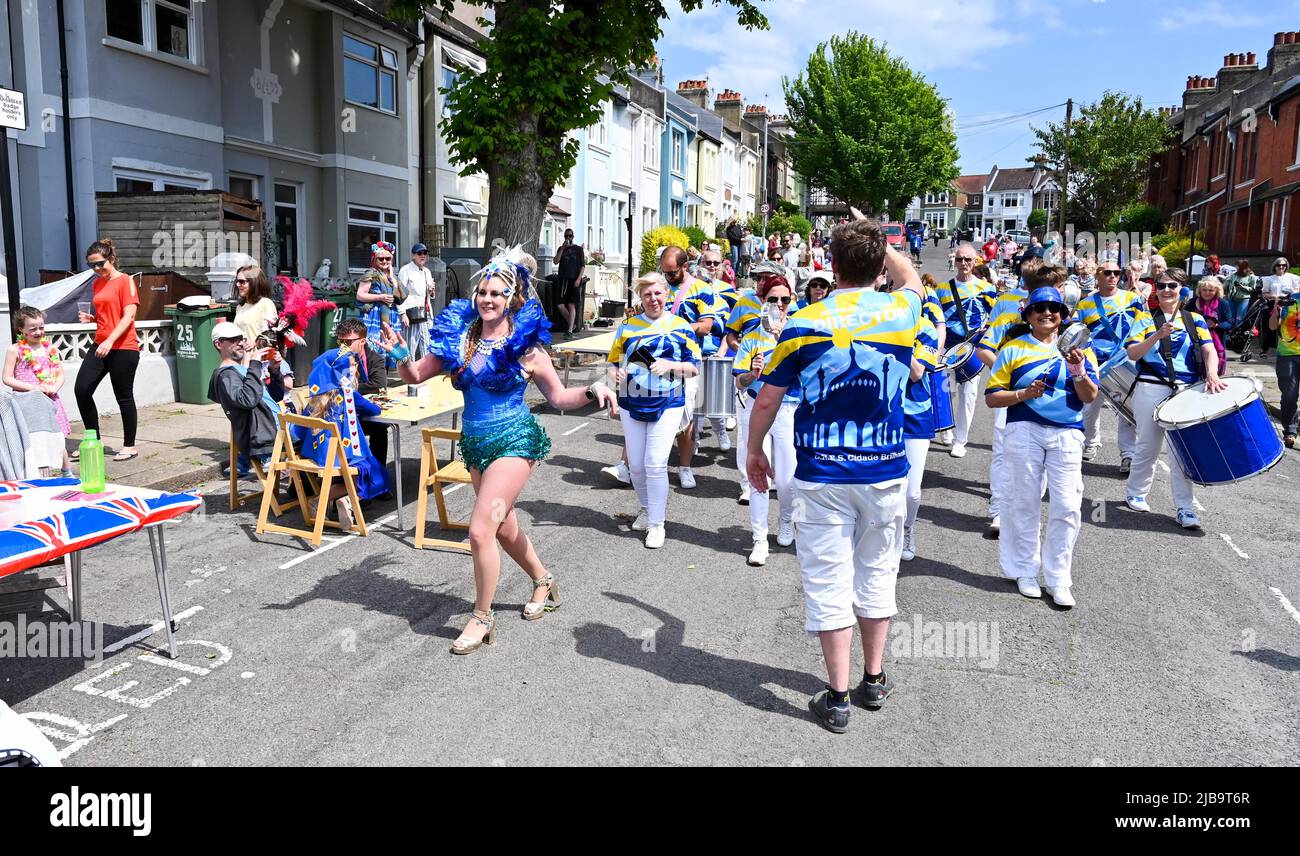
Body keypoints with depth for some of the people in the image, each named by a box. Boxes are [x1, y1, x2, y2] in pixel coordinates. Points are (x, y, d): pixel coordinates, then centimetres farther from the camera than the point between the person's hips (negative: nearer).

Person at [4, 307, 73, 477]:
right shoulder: (15, 350, -3)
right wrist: (31, 387, -15)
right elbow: (7, 378, -5)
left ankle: (68, 474, 18)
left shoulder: (50, 348, 7)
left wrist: (54, 387, -10)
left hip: (50, 400, 3)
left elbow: (60, 375, 10)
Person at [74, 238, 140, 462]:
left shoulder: (125, 281, -7)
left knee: (124, 397, 1)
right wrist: (91, 319, 4)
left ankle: (129, 446, 13)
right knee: (81, 389, 0)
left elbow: (128, 316, -15)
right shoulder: (97, 283, 15)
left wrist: (110, 341, -24)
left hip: (123, 348, -7)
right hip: (100, 346, 7)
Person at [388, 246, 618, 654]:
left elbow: (559, 397, -3)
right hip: (475, 443, 6)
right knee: (503, 525, 19)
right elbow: (416, 375, 5)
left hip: (513, 442, -6)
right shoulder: (459, 337, 2)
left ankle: (482, 618, 8)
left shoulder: (525, 344, -9)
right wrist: (400, 354, -15)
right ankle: (543, 581, 46)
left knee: (481, 531, -12)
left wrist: (593, 390, -21)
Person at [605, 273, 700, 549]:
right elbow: (614, 362, 10)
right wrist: (616, 375, -13)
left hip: (667, 405, -3)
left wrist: (670, 365, -17)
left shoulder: (681, 327, 2)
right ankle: (646, 508, 35)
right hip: (632, 404, 3)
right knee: (636, 465, 10)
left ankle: (657, 523, 5)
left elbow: (695, 366, 2)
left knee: (656, 464, -9)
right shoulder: (628, 326, 6)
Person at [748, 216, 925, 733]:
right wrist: (874, 237, 34)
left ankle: (837, 698, 13)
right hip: (886, 472, 3)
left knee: (829, 583, 5)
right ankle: (874, 680, 31)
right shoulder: (900, 313, 0)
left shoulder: (804, 325, -7)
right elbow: (911, 276, 26)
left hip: (822, 476, -3)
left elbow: (767, 400, -2)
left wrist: (754, 452, 13)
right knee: (877, 575, 17)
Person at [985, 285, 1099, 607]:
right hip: (1024, 432, -1)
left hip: (1067, 435, 1)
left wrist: (1079, 373, -19)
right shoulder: (1014, 349, 4)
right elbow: (991, 397, 1)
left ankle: (1057, 579, 9)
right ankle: (1025, 572, 20)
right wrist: (1023, 394, -15)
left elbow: (1090, 396, -1)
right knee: (1024, 503, 5)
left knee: (1067, 507, -2)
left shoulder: (1078, 349, 9)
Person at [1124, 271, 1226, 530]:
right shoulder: (1146, 320, 7)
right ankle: (1135, 494, 25)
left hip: (1187, 392, 2)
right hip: (1151, 389, -1)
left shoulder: (1194, 320, 13)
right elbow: (1132, 354, -5)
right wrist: (1157, 335, -19)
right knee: (1148, 447, 5)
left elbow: (1209, 350, 0)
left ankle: (1185, 509, -1)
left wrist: (1212, 374, -19)